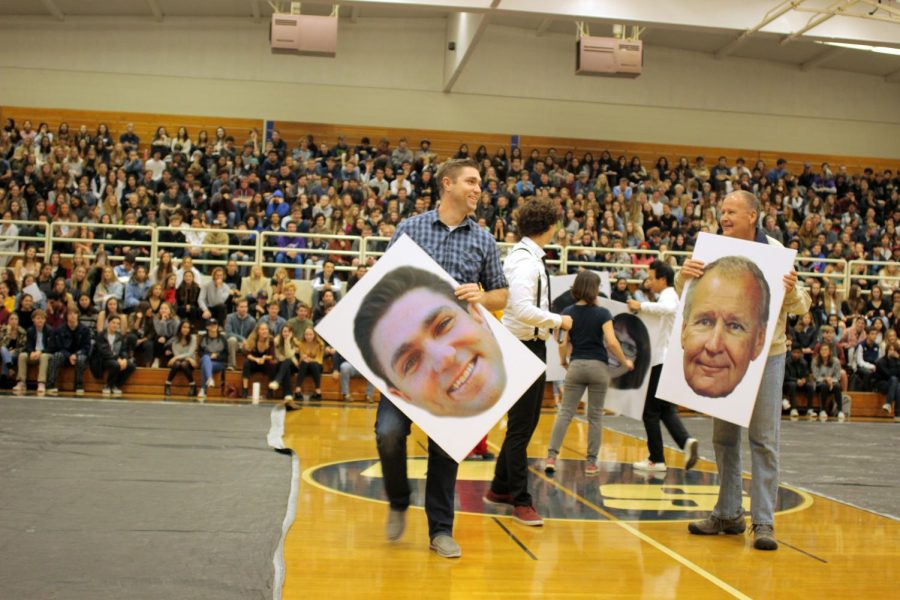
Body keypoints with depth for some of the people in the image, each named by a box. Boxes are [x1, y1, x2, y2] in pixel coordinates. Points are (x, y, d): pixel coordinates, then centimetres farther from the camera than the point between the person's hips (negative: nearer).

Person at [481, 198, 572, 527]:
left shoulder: (528, 256, 12)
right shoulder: (525, 260, -19)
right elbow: (522, 309, -28)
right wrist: (558, 320, -16)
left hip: (532, 345, 10)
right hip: (524, 347, -10)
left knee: (525, 423, 18)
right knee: (521, 426, -2)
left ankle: (500, 488, 30)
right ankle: (521, 502, 6)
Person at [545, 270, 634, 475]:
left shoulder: (568, 313, 0)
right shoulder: (602, 314, -6)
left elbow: (563, 343, -1)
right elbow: (612, 342, -12)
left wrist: (563, 360, 18)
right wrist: (625, 362, 3)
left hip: (575, 366, 2)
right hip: (598, 366, -1)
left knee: (565, 413, 4)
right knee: (595, 416, 7)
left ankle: (551, 456, -7)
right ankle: (591, 462, 10)